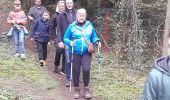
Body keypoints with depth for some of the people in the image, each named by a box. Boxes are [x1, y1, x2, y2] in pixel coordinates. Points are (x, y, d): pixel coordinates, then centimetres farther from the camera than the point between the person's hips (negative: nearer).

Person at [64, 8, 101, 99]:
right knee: (76, 71, 6)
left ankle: (86, 89, 6)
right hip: (75, 53, 0)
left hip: (87, 52, 0)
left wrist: (97, 42, -8)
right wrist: (69, 42, -19)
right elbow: (65, 38, 2)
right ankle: (77, 90, 24)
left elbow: (93, 37, 13)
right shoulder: (72, 26, -2)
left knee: (86, 70, -13)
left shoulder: (90, 26, 3)